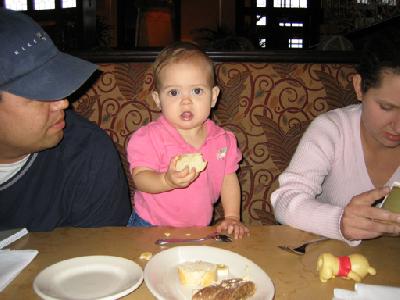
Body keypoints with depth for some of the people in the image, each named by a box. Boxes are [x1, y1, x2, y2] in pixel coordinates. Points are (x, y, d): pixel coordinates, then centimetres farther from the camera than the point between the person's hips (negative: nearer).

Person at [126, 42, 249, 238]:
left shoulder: (222, 139, 1)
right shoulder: (149, 138, -12)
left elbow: (229, 179, 9)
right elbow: (140, 178, -16)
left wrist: (232, 218, 1)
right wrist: (168, 181, -34)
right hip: (151, 228, -5)